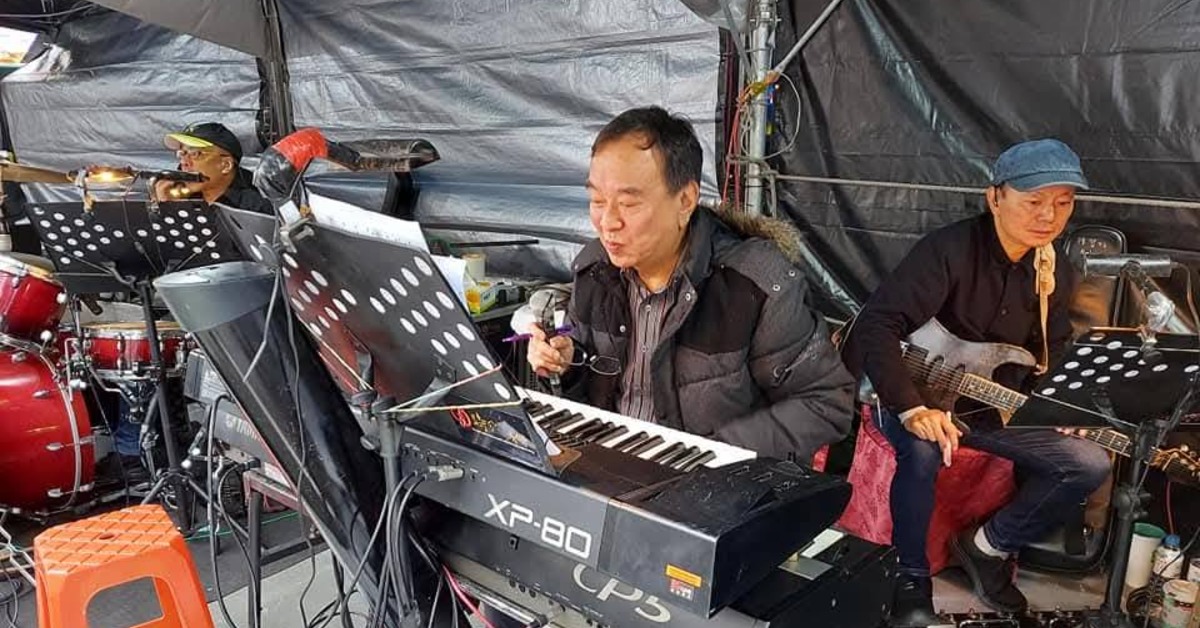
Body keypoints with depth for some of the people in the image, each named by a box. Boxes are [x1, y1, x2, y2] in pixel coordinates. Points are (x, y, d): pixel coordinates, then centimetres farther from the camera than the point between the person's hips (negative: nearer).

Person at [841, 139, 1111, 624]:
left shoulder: (1056, 275, 1)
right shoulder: (949, 249, -23)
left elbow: (1052, 360, 14)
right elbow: (875, 326, -32)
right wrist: (911, 407, -40)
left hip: (993, 404, 7)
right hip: (917, 394, -6)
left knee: (1089, 465, -5)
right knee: (923, 449, -37)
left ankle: (990, 546, 13)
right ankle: (912, 577, -11)